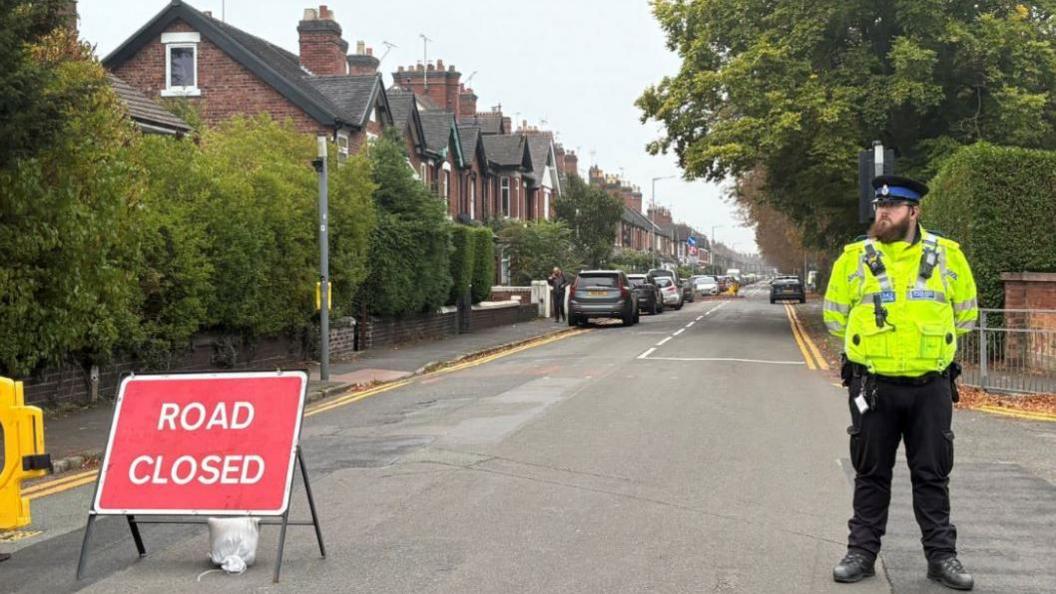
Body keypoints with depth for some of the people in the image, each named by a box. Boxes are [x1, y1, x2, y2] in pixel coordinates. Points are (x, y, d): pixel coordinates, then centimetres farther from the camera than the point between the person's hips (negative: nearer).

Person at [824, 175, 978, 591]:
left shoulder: (947, 256, 1)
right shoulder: (855, 258, -1)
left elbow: (965, 313, 13)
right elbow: (835, 315, 10)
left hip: (931, 386, 0)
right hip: (873, 386, 0)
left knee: (932, 475, 8)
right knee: (871, 474, 9)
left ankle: (941, 555, 17)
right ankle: (862, 552, 18)